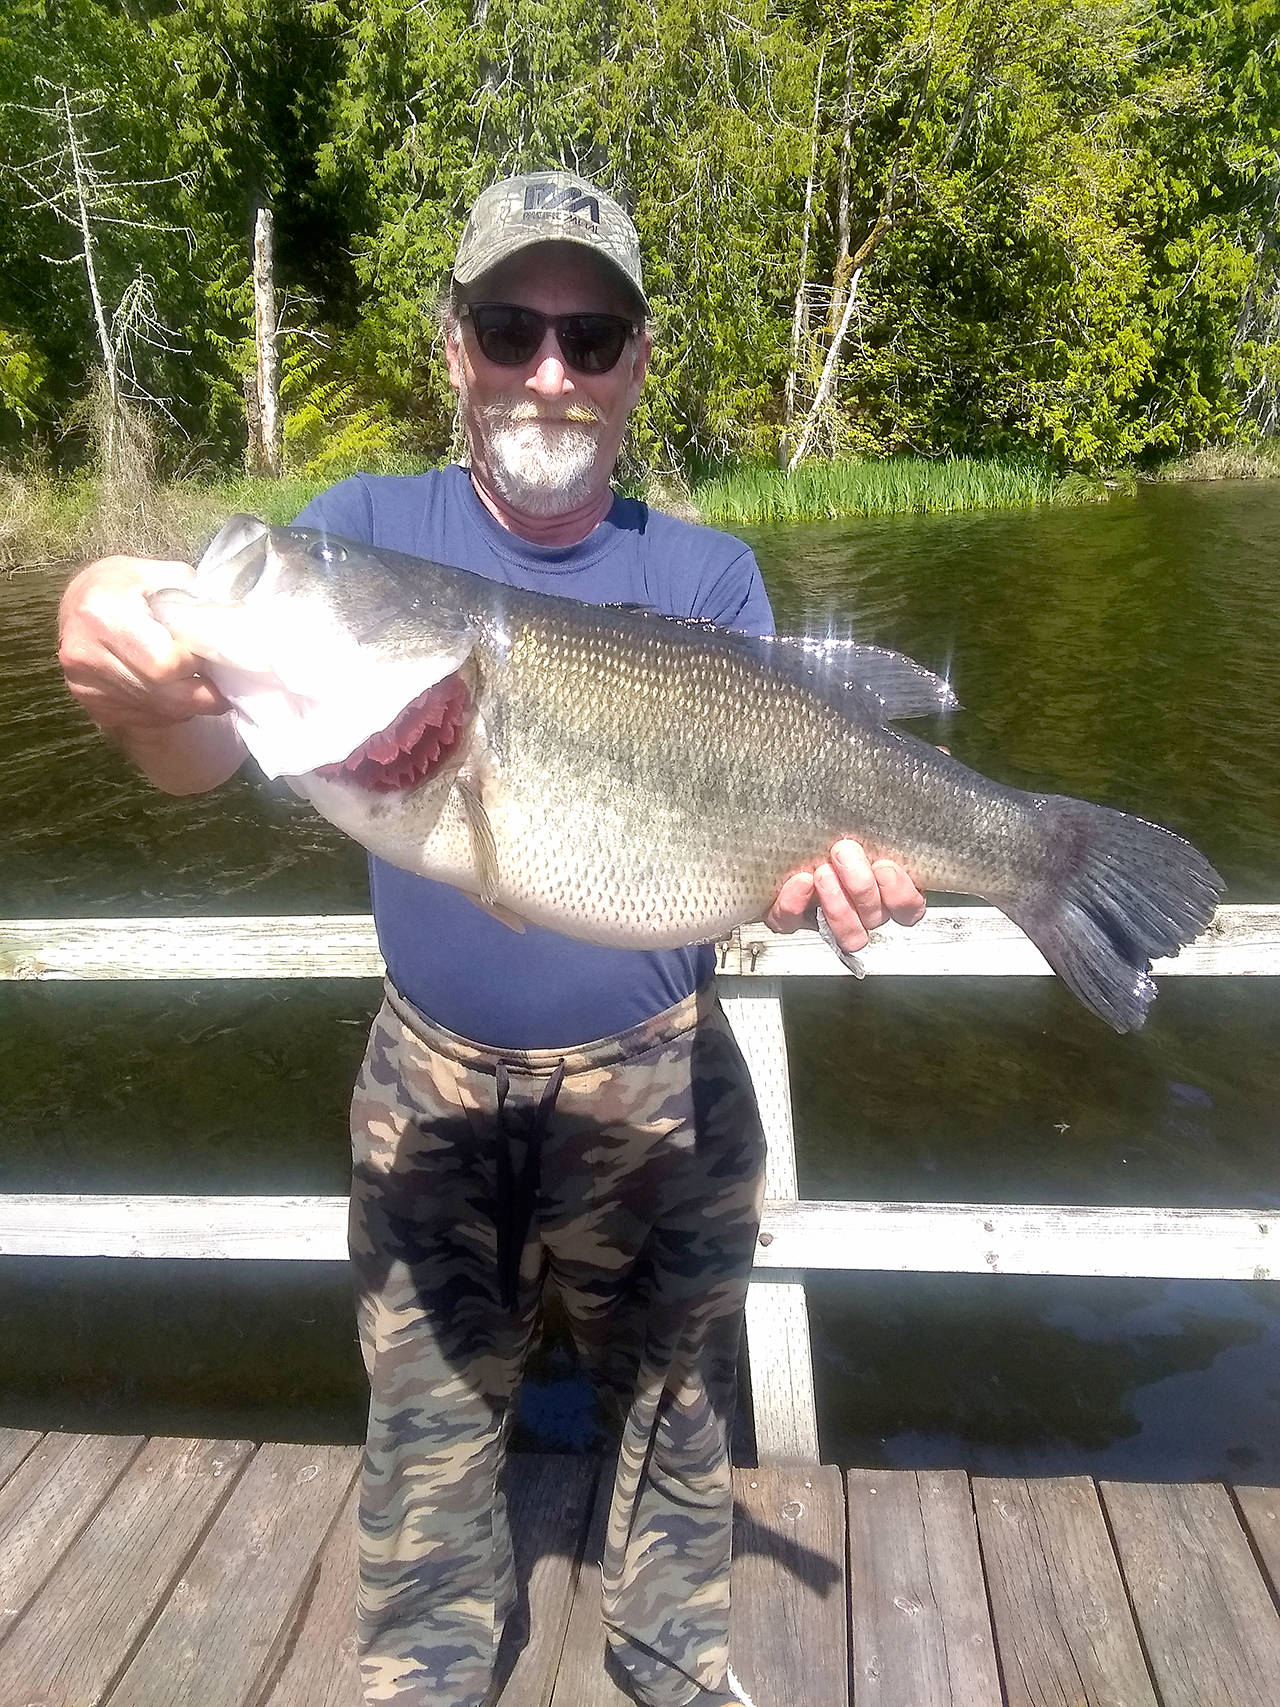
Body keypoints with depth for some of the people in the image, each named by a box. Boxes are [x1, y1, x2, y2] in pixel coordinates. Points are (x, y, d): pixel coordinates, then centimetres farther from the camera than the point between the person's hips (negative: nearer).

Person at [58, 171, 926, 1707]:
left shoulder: (706, 574, -6)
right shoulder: (367, 528, -8)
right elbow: (208, 753, -19)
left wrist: (802, 862, -36)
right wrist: (143, 682, -42)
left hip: (657, 1078, 1)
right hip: (431, 1078, 0)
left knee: (675, 1398, 20)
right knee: (427, 1423, 17)